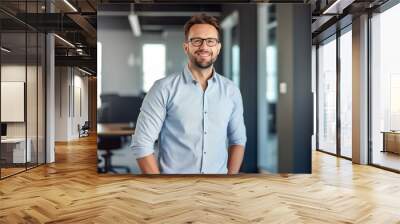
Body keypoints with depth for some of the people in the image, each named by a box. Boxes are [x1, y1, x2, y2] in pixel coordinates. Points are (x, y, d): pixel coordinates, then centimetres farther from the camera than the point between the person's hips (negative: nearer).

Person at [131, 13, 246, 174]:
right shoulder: (164, 88, -13)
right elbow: (142, 144, -12)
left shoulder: (231, 90, -1)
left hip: (220, 172, 4)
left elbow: (238, 139, 6)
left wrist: (231, 174, -4)